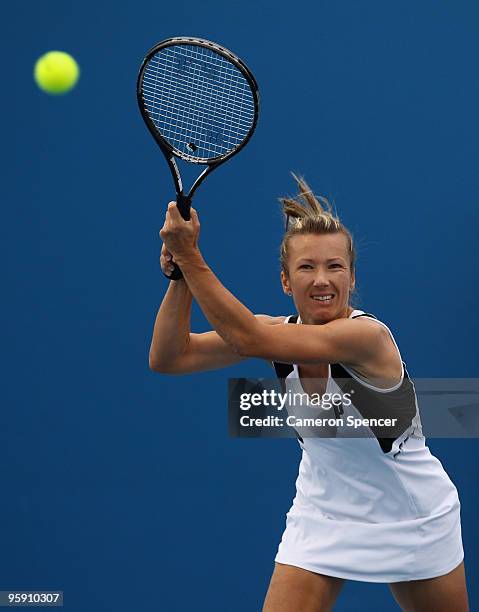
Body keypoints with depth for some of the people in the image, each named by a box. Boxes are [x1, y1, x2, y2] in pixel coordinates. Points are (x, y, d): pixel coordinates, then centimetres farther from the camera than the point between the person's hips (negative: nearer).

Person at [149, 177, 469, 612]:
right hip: (323, 520, 3)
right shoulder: (280, 333, -10)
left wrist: (188, 254, -38)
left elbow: (247, 338, -37)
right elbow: (168, 358, -14)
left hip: (415, 520, -3)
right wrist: (180, 272, -27)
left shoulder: (368, 335, -28)